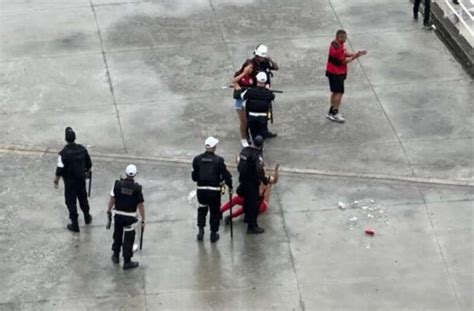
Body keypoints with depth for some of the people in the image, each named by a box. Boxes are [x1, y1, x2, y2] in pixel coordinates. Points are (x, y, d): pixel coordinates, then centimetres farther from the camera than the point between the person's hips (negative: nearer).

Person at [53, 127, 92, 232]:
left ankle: (75, 225, 19)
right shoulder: (82, 149, -9)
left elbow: (60, 169, -20)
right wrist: (87, 172, 22)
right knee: (83, 198, 25)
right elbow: (89, 164, 3)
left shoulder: (63, 153, -25)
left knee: (71, 202, 10)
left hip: (70, 182, -5)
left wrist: (56, 180, -4)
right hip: (81, 179, 5)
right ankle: (87, 217, 45)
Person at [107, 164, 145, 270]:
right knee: (128, 238, 6)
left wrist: (109, 210, 15)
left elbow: (112, 199, -2)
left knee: (117, 235, 22)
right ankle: (127, 262, 11)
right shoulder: (137, 188, -15)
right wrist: (143, 219, -1)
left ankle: (115, 256, 37)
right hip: (130, 217, -3)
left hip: (118, 214, 3)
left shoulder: (118, 184, -9)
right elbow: (141, 205, -11)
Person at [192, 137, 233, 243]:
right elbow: (225, 175, -10)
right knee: (215, 211, 13)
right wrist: (230, 186, 7)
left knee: (202, 209, 23)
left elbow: (194, 176, 2)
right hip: (214, 190, -2)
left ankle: (201, 231, 20)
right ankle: (214, 234, 20)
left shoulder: (197, 159, -5)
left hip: (201, 189, 3)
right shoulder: (218, 160, -13)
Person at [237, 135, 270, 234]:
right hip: (252, 183, -8)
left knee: (247, 200, 27)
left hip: (243, 179, 8)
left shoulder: (244, 150, 1)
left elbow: (239, 166, 11)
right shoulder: (257, 156, -24)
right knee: (253, 204, 0)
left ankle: (248, 218, 45)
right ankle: (252, 226, 3)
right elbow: (259, 172, -27)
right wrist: (265, 180, -12)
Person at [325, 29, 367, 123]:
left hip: (333, 72, 11)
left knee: (335, 92, 18)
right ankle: (335, 114, -2)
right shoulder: (337, 48, -27)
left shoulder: (337, 44, 4)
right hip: (336, 73, -11)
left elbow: (345, 53, 11)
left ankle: (331, 112, 26)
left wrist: (356, 54, 0)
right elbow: (344, 61, -21)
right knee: (339, 92, -6)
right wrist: (354, 57, -13)